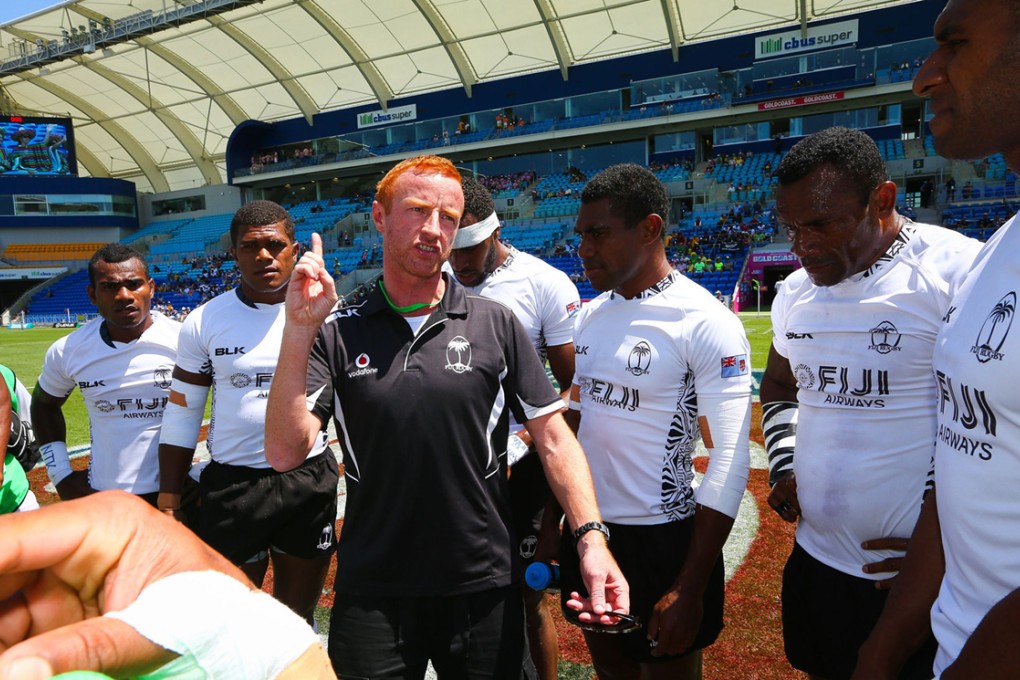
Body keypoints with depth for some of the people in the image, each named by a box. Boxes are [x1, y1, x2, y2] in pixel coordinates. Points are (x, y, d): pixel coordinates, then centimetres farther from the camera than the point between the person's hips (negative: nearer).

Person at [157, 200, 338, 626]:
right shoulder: (203, 322, -2)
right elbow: (181, 417, 3)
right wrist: (169, 505, 2)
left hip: (310, 482, 0)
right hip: (232, 485, 0)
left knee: (298, 615, 18)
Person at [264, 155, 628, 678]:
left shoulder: (496, 325, -3)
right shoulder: (338, 334, -3)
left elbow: (553, 439, -4)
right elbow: (284, 453, -12)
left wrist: (590, 537, -17)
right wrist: (298, 329, -20)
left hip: (484, 590, 1)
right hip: (370, 595, 0)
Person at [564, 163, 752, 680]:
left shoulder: (705, 324, -17)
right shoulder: (589, 316, 4)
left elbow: (730, 462, -18)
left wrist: (690, 590, -19)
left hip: (660, 539, -6)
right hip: (585, 528, 6)